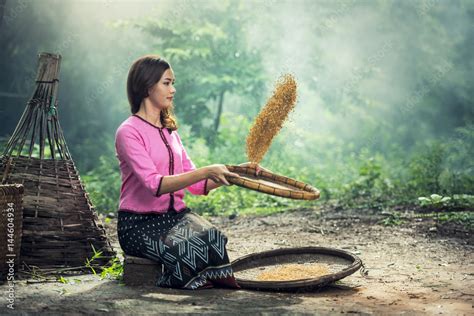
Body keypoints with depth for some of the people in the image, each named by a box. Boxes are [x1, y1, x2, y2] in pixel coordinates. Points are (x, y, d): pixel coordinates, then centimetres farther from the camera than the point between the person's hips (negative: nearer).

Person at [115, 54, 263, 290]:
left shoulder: (170, 131, 16)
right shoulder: (129, 132, -9)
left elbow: (196, 184, 12)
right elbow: (155, 184, -23)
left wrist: (234, 173, -1)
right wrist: (205, 172, -29)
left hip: (176, 215, 6)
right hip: (139, 224, -6)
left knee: (213, 239, -28)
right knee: (187, 250, -35)